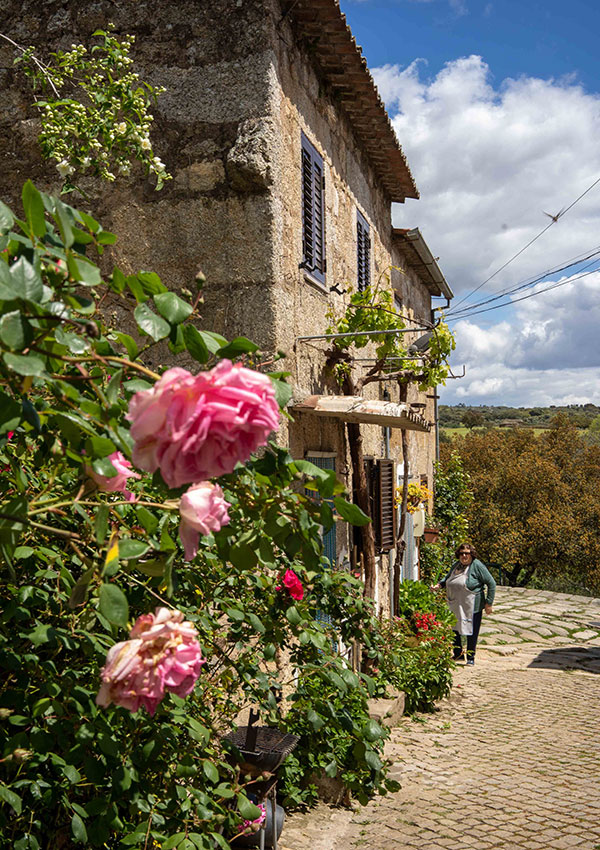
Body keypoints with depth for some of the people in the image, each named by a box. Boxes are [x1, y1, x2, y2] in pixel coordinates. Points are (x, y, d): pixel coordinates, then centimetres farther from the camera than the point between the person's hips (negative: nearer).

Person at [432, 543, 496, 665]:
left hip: (472, 608, -6)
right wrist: (439, 585, 5)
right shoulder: (456, 566, 8)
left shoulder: (477, 566, -11)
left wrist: (488, 603, -11)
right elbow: (447, 578, 26)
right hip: (455, 607, 6)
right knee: (454, 630, 11)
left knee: (471, 632, 4)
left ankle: (471, 657, 20)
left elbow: (491, 583, -9)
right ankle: (458, 654, 29)